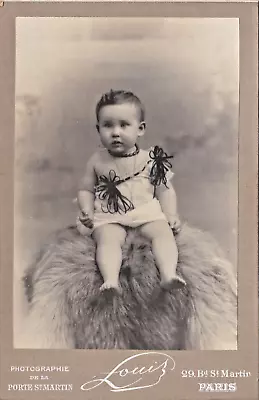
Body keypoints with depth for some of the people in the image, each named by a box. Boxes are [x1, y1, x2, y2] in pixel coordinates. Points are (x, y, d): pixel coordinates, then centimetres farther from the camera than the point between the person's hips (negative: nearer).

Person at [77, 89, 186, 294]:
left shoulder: (150, 159, 3)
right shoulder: (97, 161, 6)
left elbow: (165, 190, 7)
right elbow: (86, 190, 13)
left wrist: (171, 215, -7)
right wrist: (86, 211, -6)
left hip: (147, 212, 1)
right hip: (109, 217, 0)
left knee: (163, 232, -24)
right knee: (108, 239, -28)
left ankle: (168, 273, -35)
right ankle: (111, 280, -40)